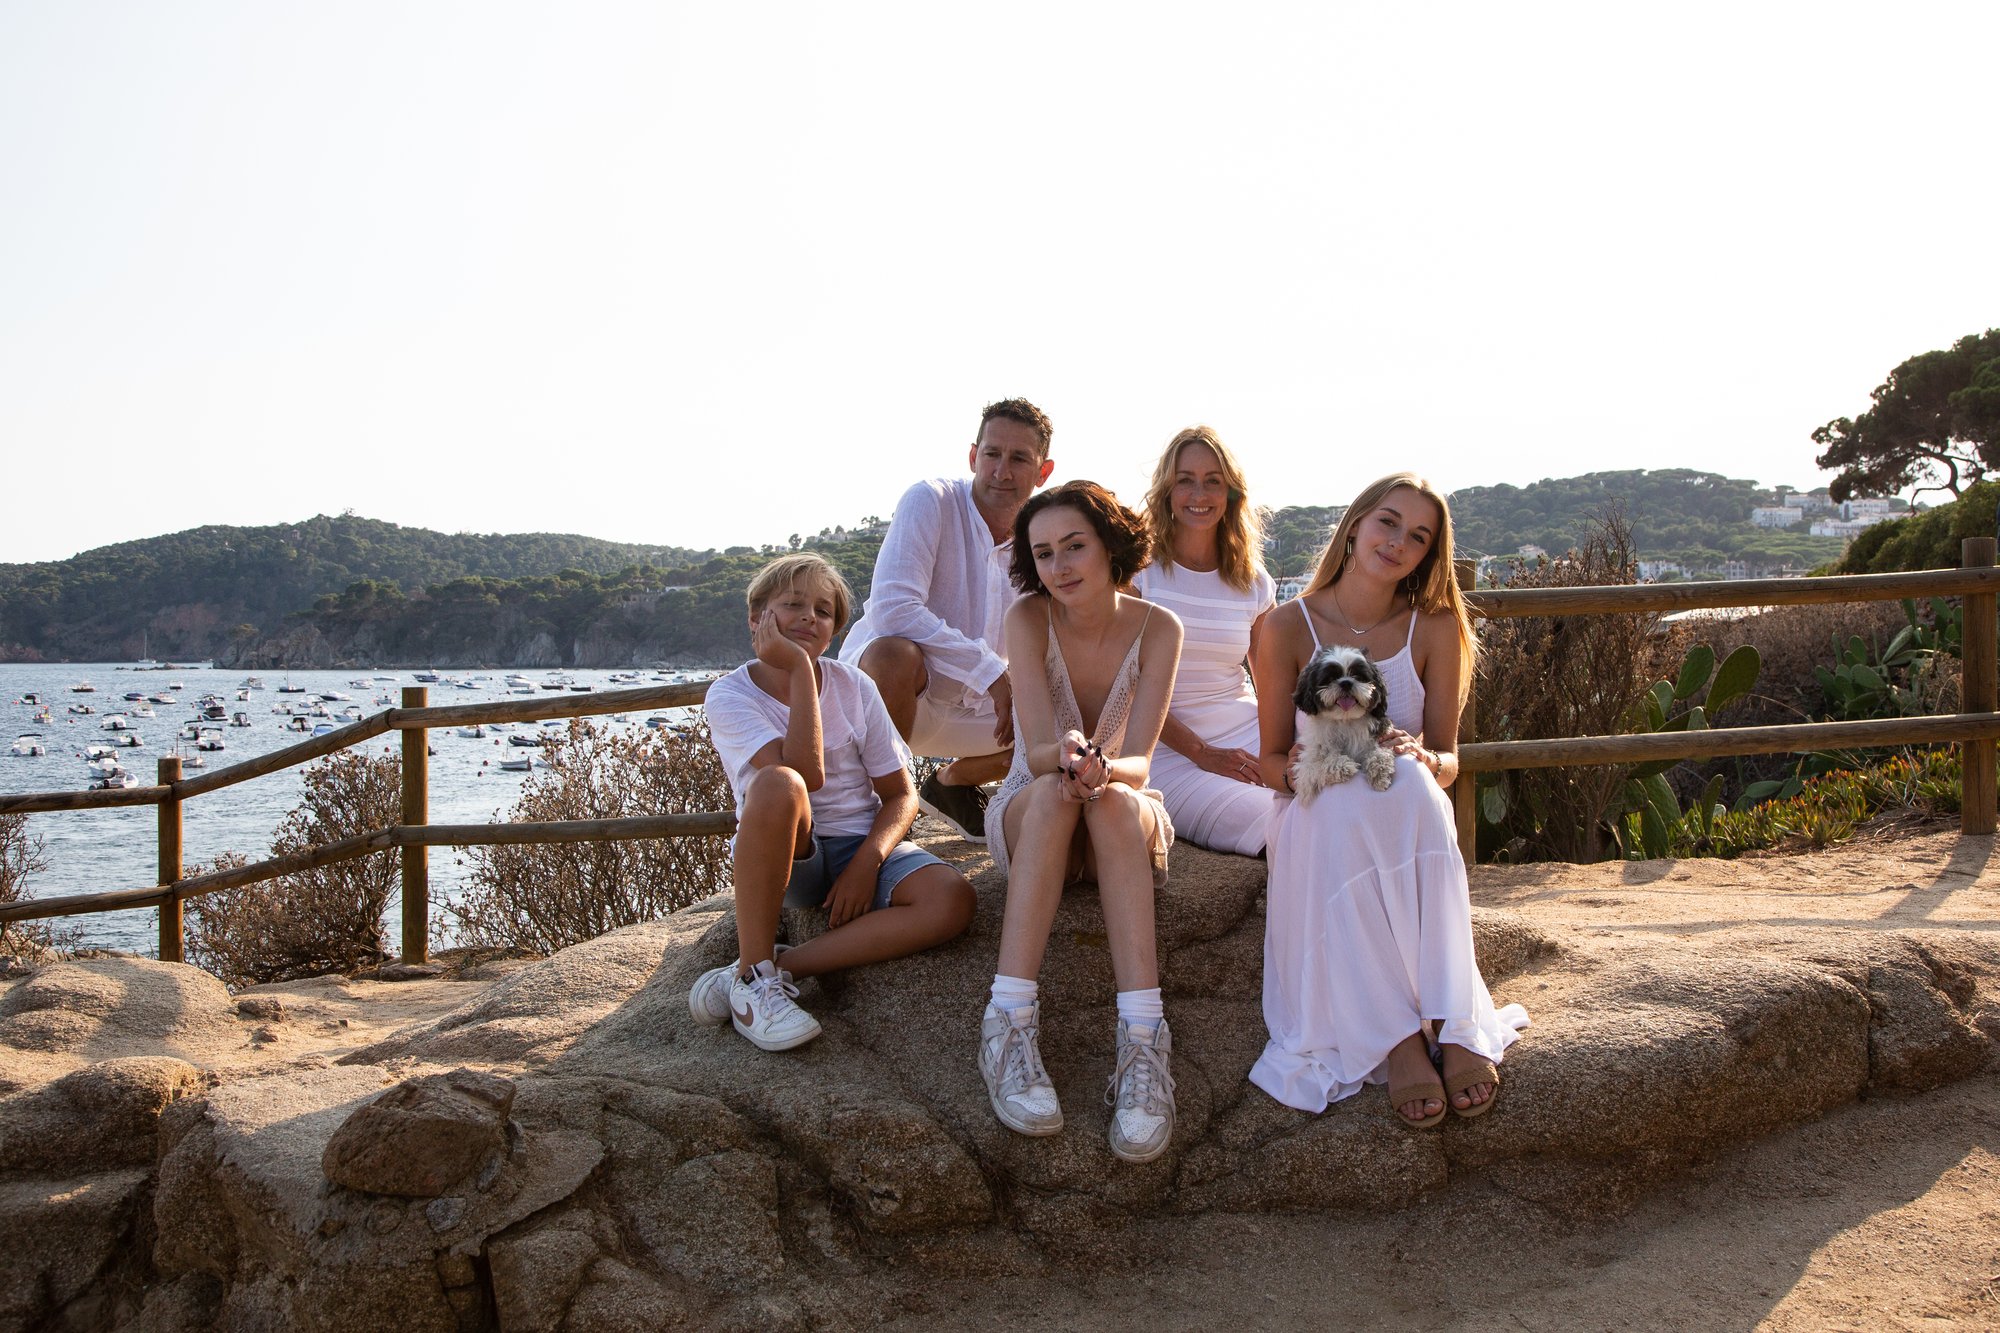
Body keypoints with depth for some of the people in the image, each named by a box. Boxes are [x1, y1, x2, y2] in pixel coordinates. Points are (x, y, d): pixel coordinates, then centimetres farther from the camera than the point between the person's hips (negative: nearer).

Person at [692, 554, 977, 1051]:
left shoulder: (854, 687, 2)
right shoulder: (730, 695, -8)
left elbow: (900, 794, 3)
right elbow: (806, 775, -24)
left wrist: (867, 861, -16)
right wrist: (799, 670, -23)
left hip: (861, 847, 3)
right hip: (783, 856, -3)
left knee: (953, 900, -28)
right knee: (778, 783, -38)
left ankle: (774, 969, -26)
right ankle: (754, 976, -29)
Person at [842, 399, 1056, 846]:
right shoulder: (931, 502, -18)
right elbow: (892, 610, -32)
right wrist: (990, 673, -32)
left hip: (970, 705, 6)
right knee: (895, 653, -38)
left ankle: (952, 782, 18)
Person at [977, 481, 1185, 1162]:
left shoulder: (1157, 630, -10)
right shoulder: (1029, 619, -12)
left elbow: (1140, 761, -19)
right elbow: (1037, 751, -21)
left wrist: (1104, 769, -43)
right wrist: (1065, 755, -45)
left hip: (1129, 826, 0)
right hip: (1028, 819, 0)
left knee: (1111, 798, -36)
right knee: (1053, 791, -36)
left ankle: (1143, 1038, -47)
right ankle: (1010, 1024, -44)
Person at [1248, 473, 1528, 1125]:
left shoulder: (1435, 629, 3)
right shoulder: (1288, 628, -1)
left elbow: (1447, 762, 3)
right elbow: (1271, 761, 3)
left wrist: (1422, 758, -21)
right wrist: (1296, 769, -22)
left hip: (1407, 812, 1)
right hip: (1317, 821, -1)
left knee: (1409, 782, -35)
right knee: (1345, 804, -37)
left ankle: (1454, 1024, -39)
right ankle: (1394, 1039, -38)